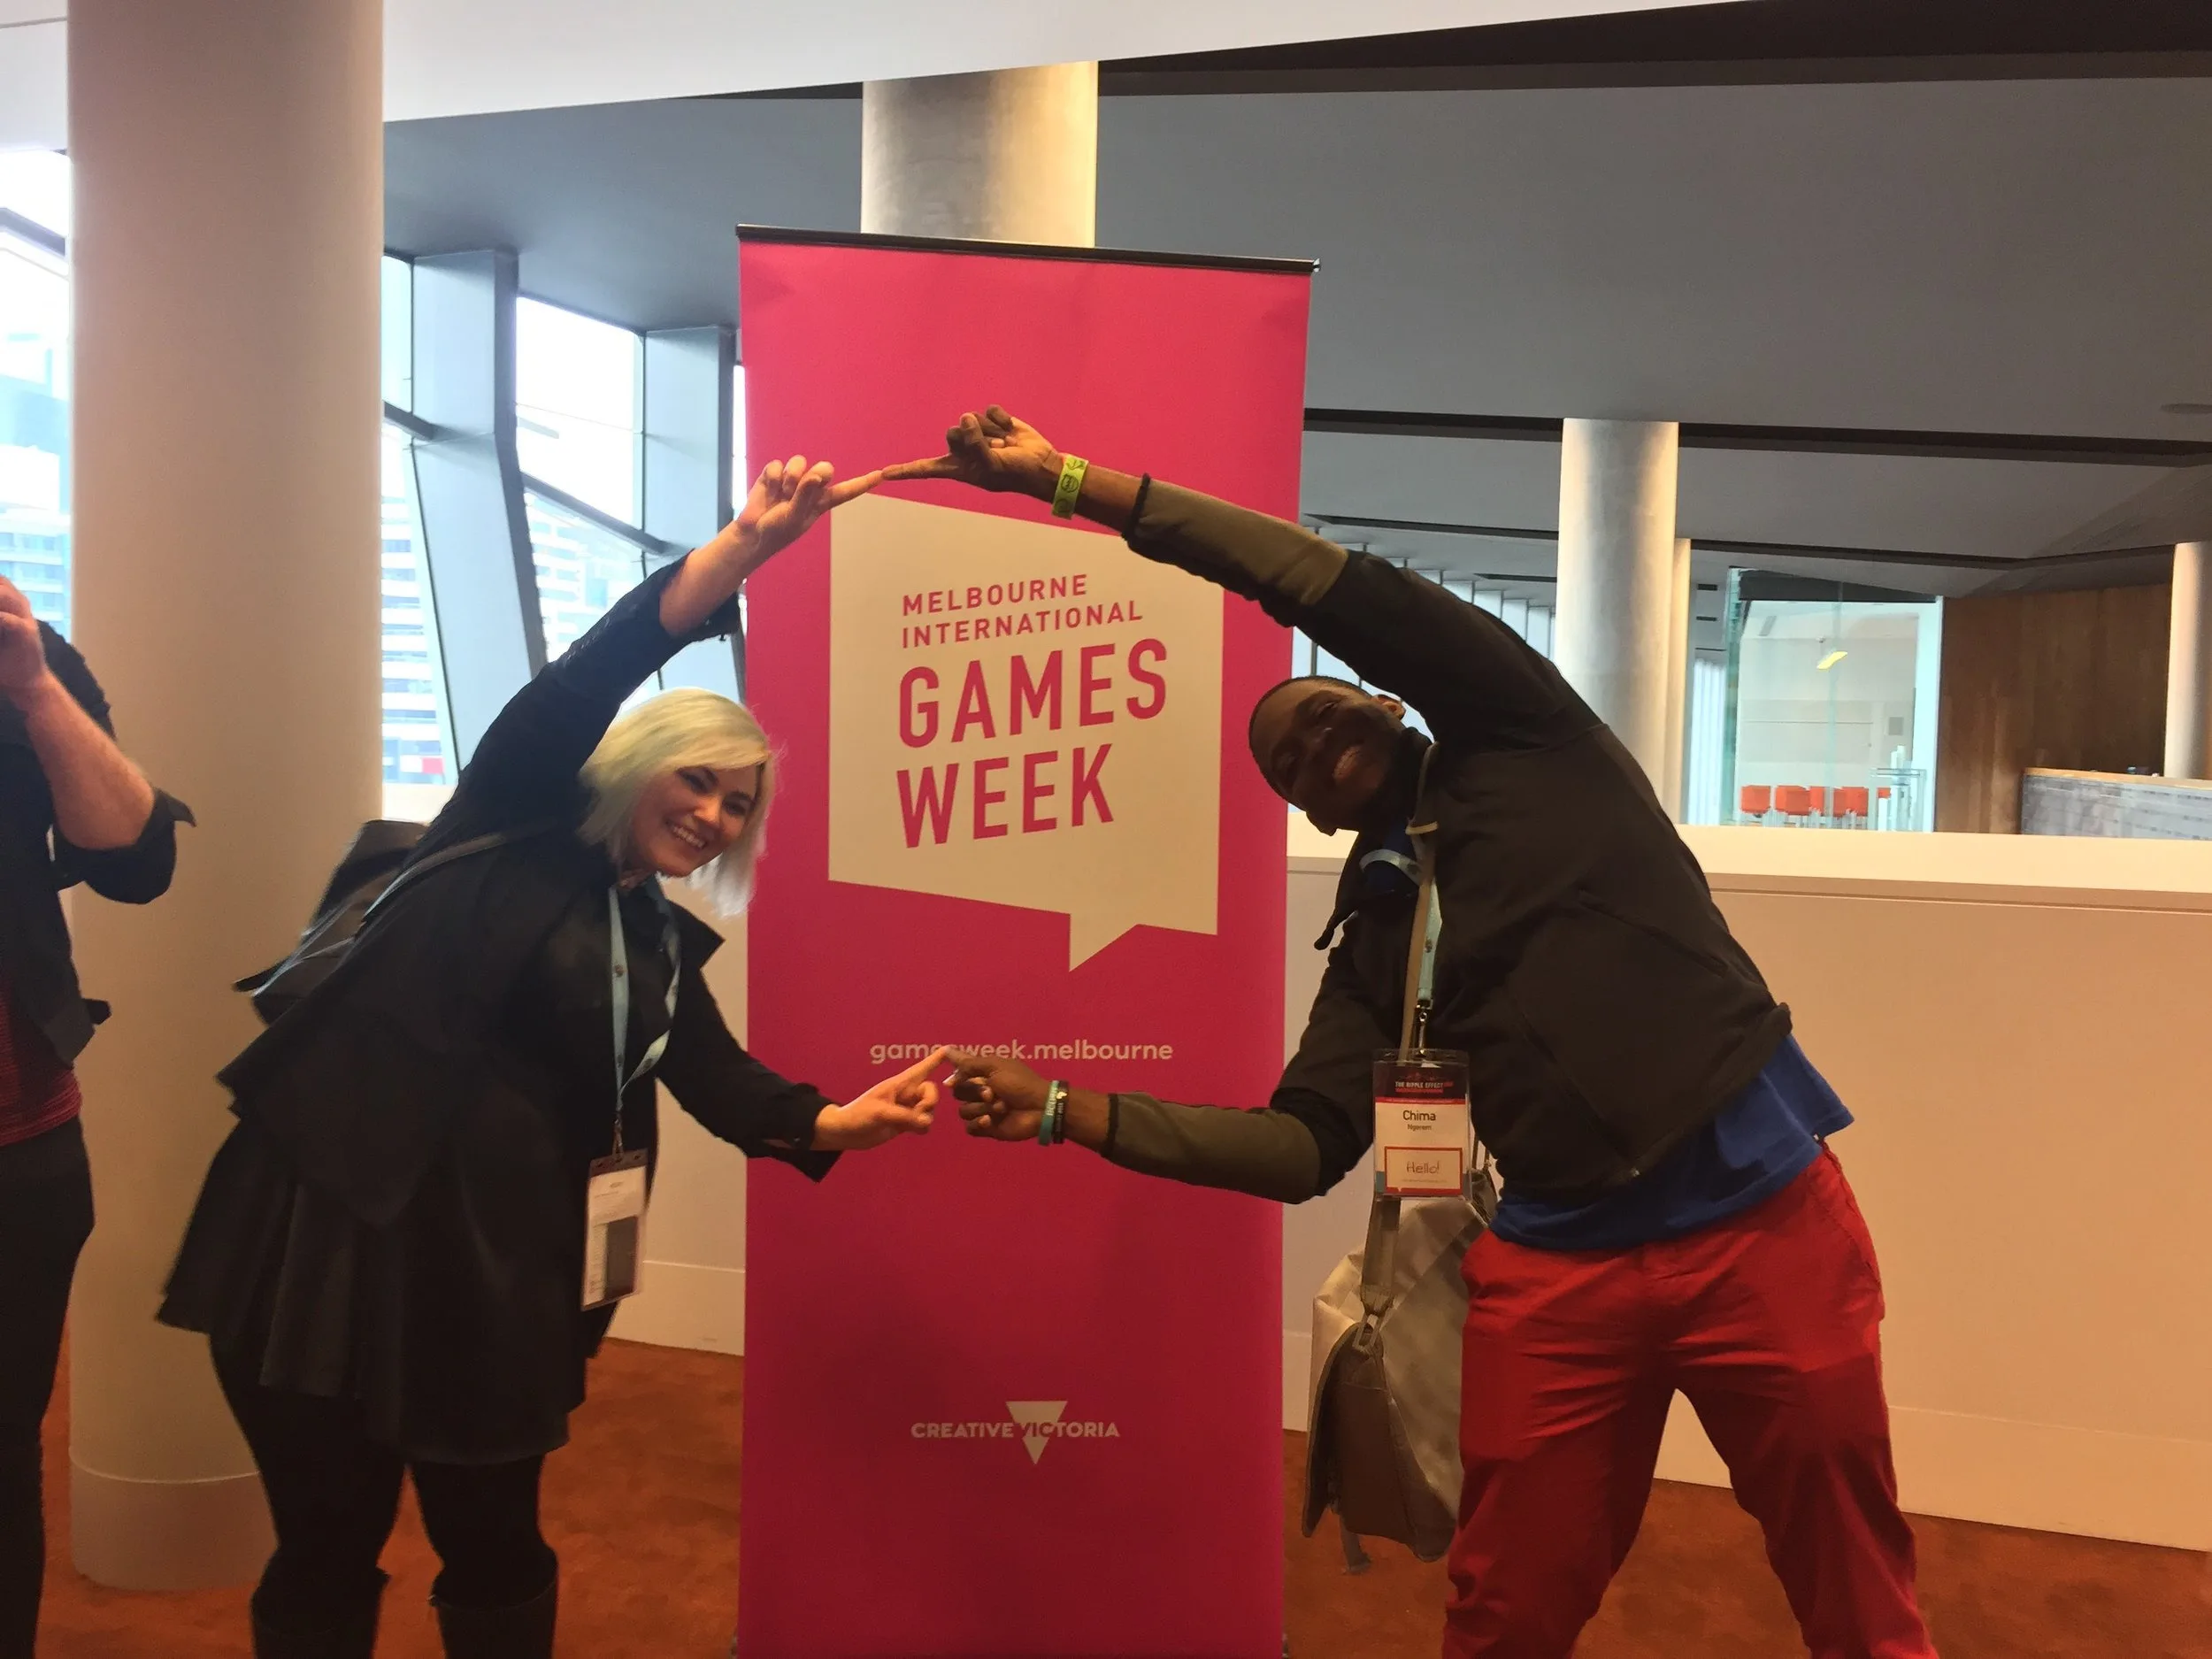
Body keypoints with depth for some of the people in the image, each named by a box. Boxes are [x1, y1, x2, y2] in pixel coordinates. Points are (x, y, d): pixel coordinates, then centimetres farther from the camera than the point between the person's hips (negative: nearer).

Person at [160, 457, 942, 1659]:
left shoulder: (664, 946, 11)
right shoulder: (509, 827, -3)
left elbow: (722, 1085, 2)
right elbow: (577, 689, -18)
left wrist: (842, 1122, -17)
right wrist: (743, 547, -28)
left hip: (498, 1261, 5)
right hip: (332, 1223, -4)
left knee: (495, 1553, 13)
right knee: (325, 1553, 8)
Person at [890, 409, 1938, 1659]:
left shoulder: (1524, 741, 2)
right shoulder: (1374, 928, 10)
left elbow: (1339, 590, -11)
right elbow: (1304, 1148, 4)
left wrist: (1074, 481, -9)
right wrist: (1067, 1110, -2)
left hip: (1765, 1211, -3)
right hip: (1563, 1262, 3)